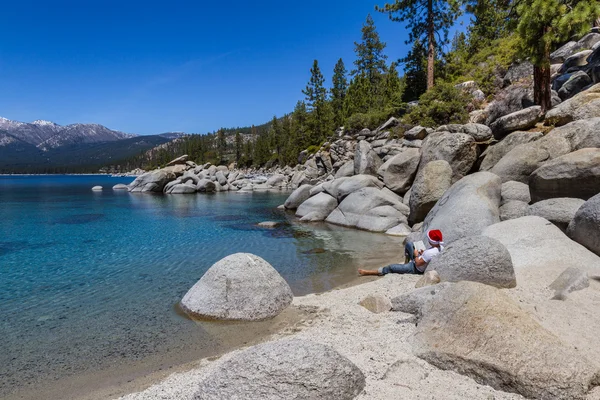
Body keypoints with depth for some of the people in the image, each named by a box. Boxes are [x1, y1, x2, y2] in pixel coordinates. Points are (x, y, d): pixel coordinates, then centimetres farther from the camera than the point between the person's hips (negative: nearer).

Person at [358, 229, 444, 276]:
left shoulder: (430, 252, -40)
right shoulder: (440, 247, -15)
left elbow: (417, 263, -28)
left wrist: (416, 254, -13)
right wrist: (423, 254, -5)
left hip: (416, 269, -8)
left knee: (391, 267, -5)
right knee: (409, 244, 13)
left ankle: (368, 272, 7)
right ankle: (406, 263, 32)